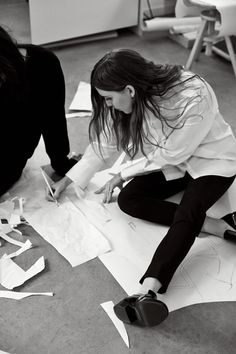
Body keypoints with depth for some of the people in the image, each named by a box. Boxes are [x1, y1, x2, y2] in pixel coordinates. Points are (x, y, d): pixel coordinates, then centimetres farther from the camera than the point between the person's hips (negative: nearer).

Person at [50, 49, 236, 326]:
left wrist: (123, 175, -16)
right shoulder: (135, 98, -14)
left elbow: (171, 154, -25)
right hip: (170, 161, 6)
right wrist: (68, 179, 1)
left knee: (186, 213, -33)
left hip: (212, 161, -6)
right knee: (128, 199, -18)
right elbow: (104, 143, -1)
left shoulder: (194, 98, -34)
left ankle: (148, 291, -46)